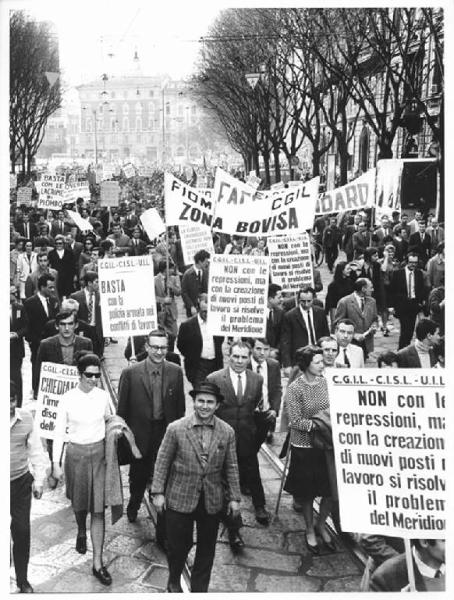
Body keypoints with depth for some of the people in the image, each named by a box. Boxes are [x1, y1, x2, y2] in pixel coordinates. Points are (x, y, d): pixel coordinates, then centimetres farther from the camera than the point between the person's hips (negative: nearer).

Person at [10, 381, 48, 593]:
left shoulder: (26, 418, -5)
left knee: (22, 531, 7)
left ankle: (22, 580, 23)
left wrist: (38, 480, 2)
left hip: (21, 483, 2)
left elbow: (36, 450, 3)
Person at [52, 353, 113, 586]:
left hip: (99, 453, 0)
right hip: (76, 453, 0)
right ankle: (81, 532, 52)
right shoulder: (68, 398, -10)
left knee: (98, 508, -3)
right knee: (79, 502, 18)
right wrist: (56, 463, -6)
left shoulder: (103, 396, -5)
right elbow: (59, 431, -5)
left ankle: (98, 564, 2)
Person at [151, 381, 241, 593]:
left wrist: (234, 497, 2)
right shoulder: (176, 429, -10)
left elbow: (231, 467, 2)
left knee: (206, 548, 12)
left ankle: (199, 588, 31)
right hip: (180, 498, -2)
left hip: (212, 501, 2)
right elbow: (162, 462, -4)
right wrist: (158, 492, -5)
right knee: (178, 545, 10)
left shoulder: (227, 432, -4)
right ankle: (174, 581, 38)